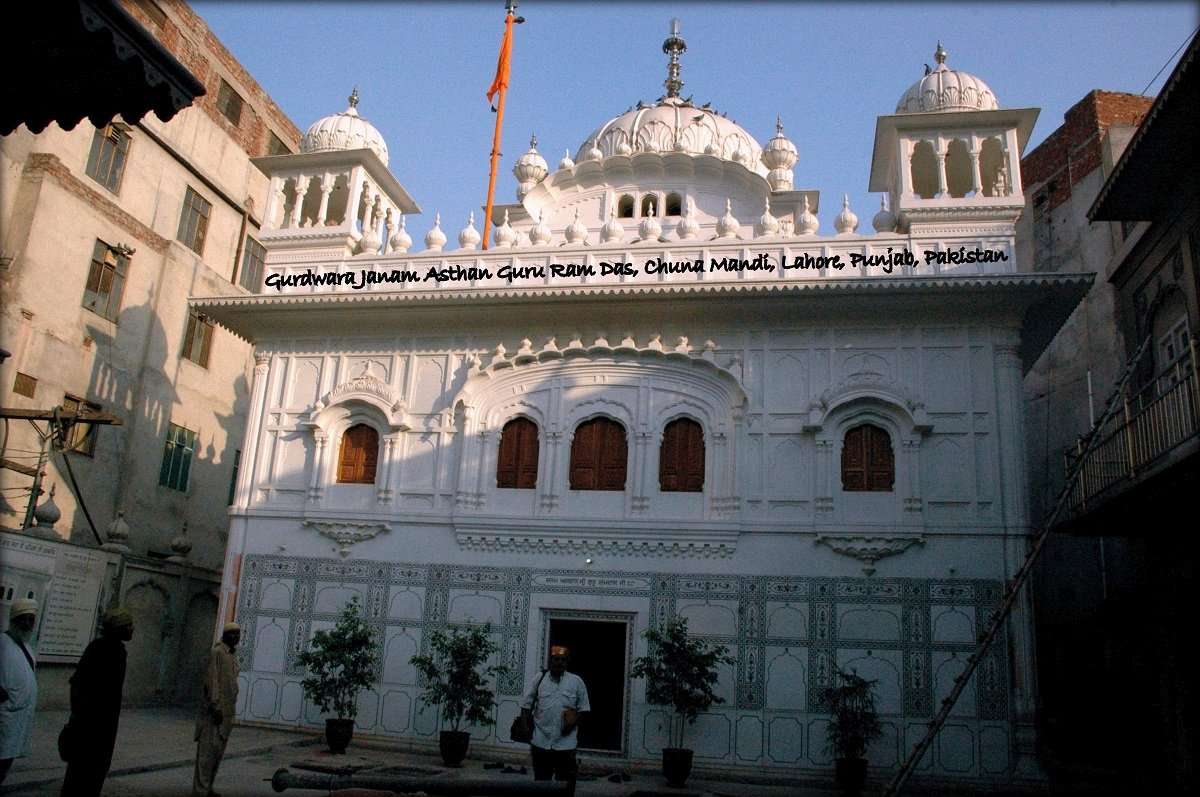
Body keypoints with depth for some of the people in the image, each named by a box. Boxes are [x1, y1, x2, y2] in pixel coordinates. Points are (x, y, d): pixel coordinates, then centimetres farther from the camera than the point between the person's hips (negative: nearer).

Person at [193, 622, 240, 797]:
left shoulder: (232, 656, 16)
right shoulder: (217, 652, -10)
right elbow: (211, 680, -16)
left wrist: (230, 711, 17)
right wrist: (216, 706, -22)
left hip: (227, 711, 9)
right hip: (215, 709, -9)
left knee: (218, 751, 11)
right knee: (208, 750, -8)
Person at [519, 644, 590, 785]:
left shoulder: (576, 681, 1)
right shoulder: (540, 679, 4)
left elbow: (584, 708, 4)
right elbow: (526, 704, 8)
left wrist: (574, 722, -12)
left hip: (565, 744, -1)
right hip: (540, 742, 1)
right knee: (541, 781, 12)